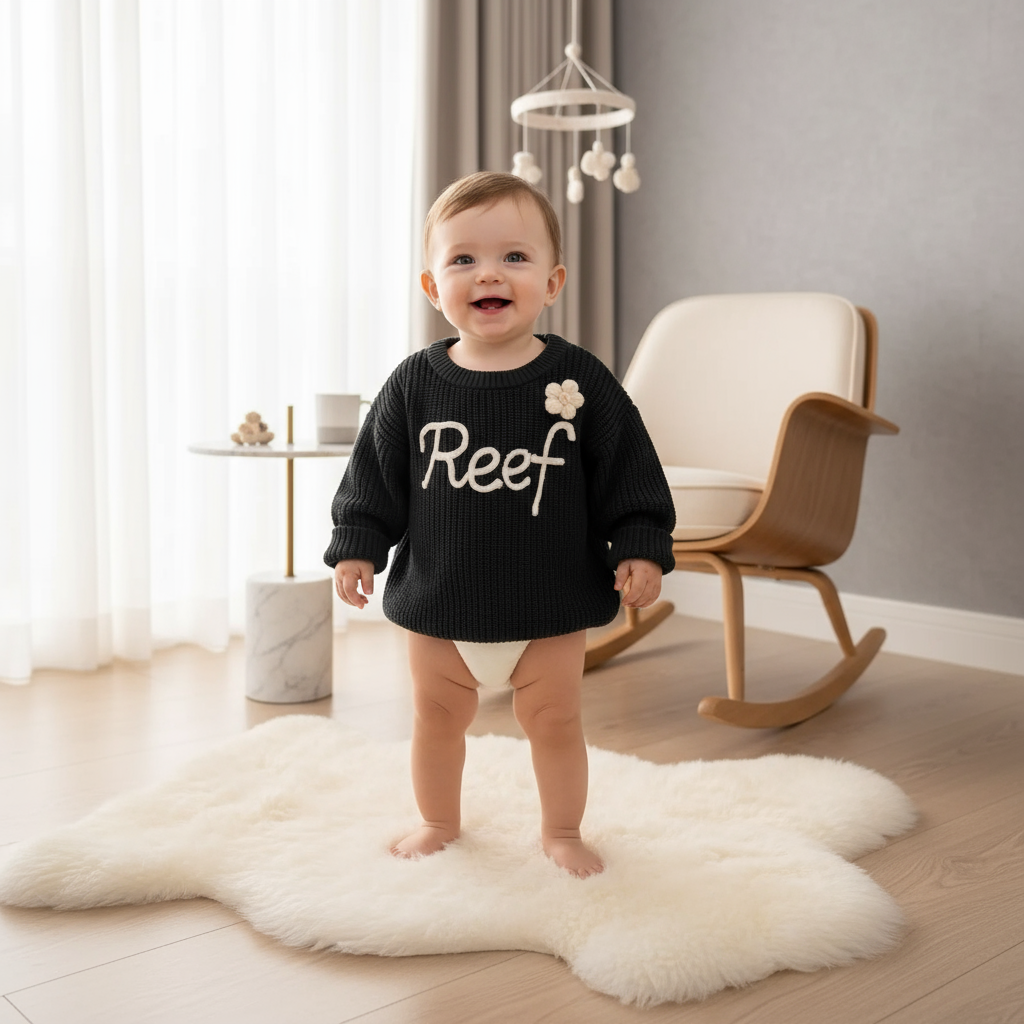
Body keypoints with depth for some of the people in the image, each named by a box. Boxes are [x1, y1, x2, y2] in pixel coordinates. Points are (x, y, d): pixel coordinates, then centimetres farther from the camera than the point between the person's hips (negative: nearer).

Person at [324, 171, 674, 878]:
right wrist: (357, 545, -1)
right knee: (437, 719, 17)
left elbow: (630, 473, -4)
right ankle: (439, 823, 40)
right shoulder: (415, 385, -6)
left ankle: (562, 831, 34)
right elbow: (375, 474, 2)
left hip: (551, 603, -1)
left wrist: (640, 549, -9)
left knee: (555, 721, 12)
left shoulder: (581, 381, -9)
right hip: (438, 600, 2)